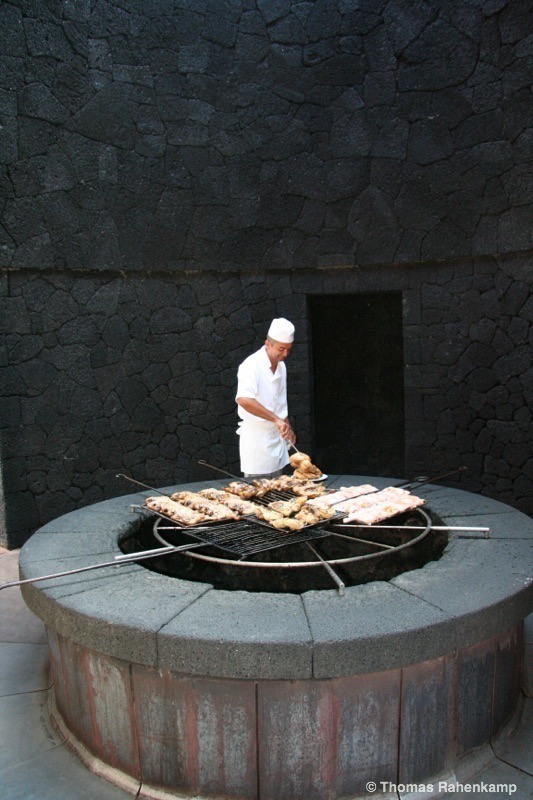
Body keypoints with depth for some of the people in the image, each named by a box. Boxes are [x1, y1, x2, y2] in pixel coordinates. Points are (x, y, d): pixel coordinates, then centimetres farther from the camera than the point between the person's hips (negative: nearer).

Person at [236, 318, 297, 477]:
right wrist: (276, 419, -39)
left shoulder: (281, 365, 9)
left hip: (277, 434, 8)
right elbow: (243, 399, -37)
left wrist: (287, 427, 17)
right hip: (256, 434, -8)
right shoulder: (252, 365, -19)